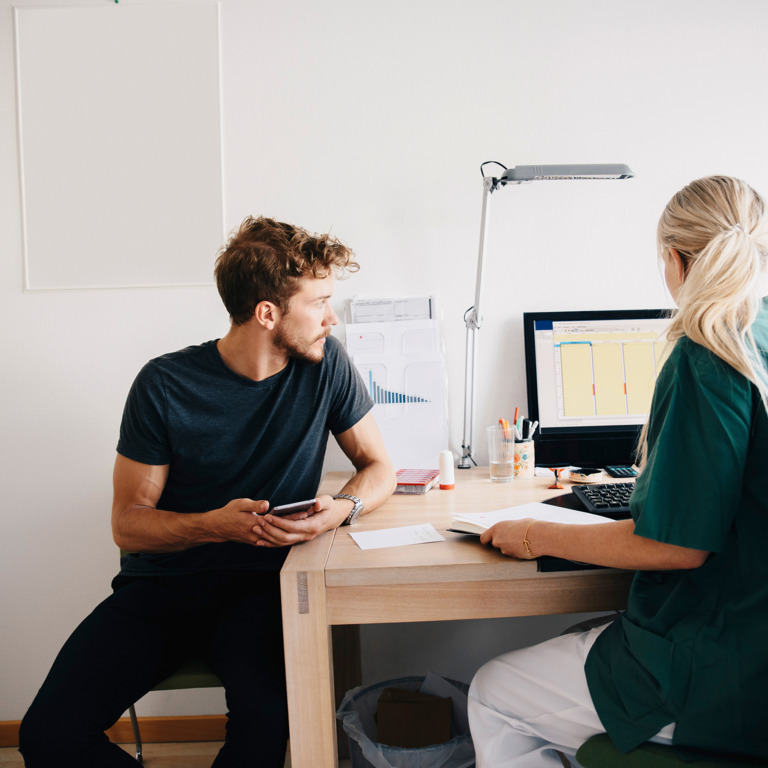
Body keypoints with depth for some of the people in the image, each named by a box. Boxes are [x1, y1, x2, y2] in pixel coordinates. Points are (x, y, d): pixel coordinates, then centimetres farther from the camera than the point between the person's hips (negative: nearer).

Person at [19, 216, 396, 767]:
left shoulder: (325, 363, -4)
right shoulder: (165, 385, -9)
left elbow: (379, 467, 7)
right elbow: (128, 523, -4)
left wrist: (341, 508, -17)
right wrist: (214, 524, -24)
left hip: (263, 585, 0)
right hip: (162, 583, 0)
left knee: (268, 718, -30)